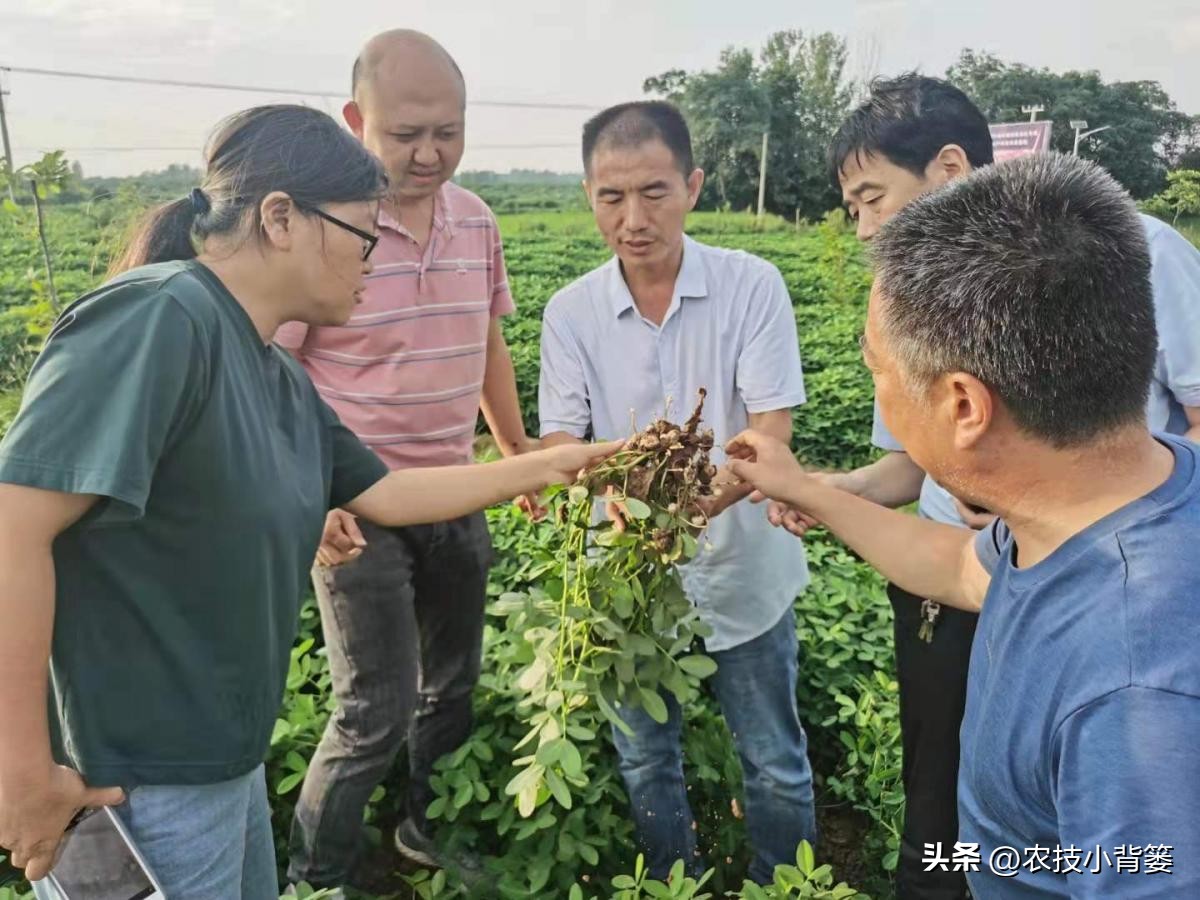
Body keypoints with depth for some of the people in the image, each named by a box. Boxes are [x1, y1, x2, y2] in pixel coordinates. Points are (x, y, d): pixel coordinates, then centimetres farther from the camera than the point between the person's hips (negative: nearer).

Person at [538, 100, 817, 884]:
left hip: (742, 570, -1)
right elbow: (561, 445, -11)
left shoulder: (753, 285, -14)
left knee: (775, 763, 15)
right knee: (647, 763, 19)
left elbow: (772, 431, -20)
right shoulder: (571, 312, -7)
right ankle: (675, 886, 44)